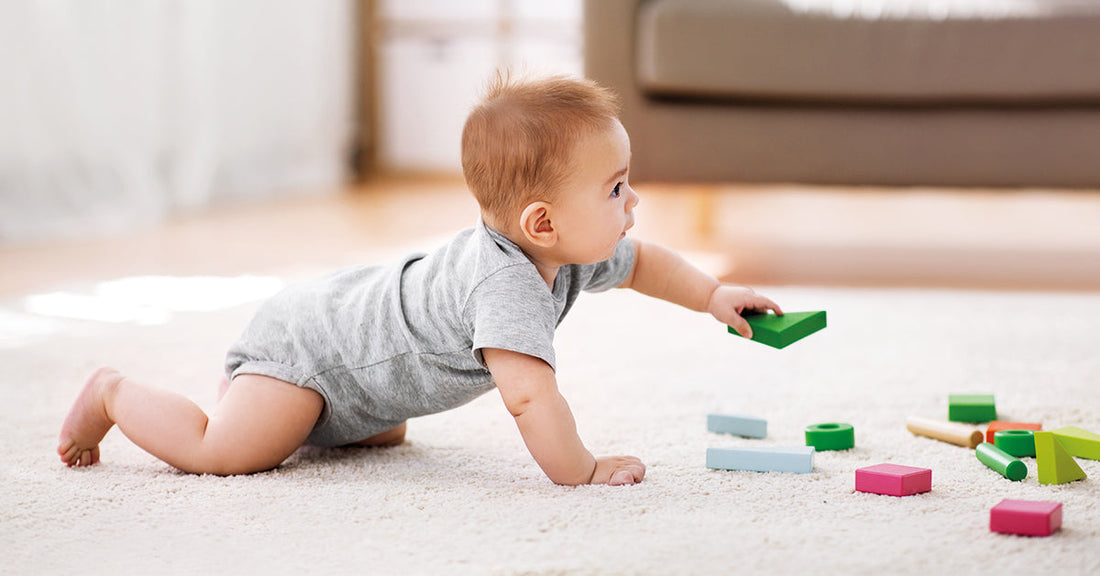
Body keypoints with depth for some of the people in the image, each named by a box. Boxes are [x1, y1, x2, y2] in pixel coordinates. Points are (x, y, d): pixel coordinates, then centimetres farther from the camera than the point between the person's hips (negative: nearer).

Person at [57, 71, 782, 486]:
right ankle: (114, 393, 3)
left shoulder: (571, 254, -8)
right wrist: (580, 472, -37)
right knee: (225, 452, -21)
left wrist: (712, 295, 3)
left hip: (349, 313, 10)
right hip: (304, 344, -9)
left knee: (384, 434, 31)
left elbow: (638, 260, 12)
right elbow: (529, 394, -46)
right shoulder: (506, 283, -38)